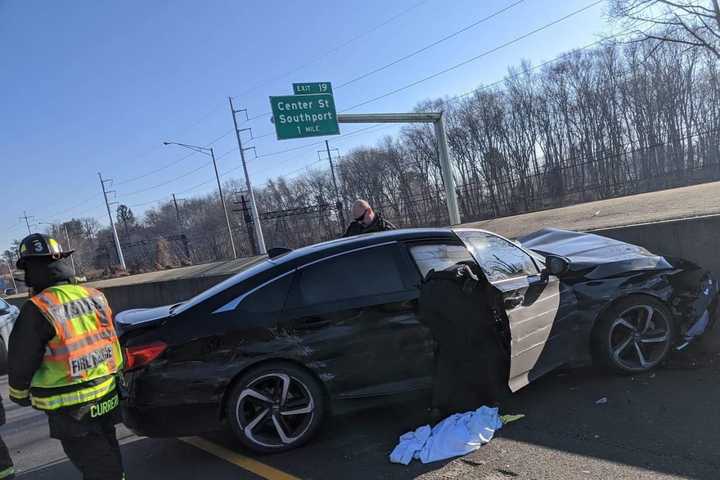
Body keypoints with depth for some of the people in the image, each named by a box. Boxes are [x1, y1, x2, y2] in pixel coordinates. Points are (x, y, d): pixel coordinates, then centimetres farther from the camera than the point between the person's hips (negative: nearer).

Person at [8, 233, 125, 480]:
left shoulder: (37, 310, -17)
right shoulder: (95, 296, 1)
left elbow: (21, 361, -7)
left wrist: (19, 394, 12)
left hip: (71, 410, -6)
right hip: (107, 397, 6)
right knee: (108, 459, 23)